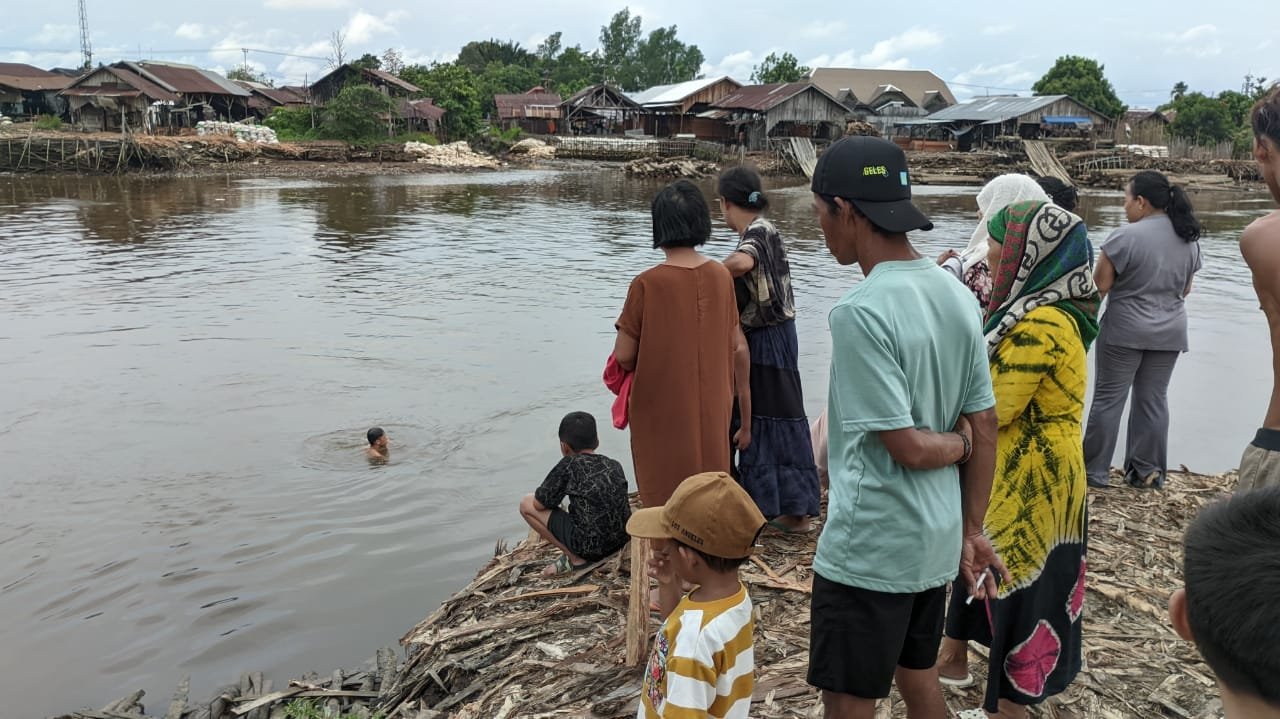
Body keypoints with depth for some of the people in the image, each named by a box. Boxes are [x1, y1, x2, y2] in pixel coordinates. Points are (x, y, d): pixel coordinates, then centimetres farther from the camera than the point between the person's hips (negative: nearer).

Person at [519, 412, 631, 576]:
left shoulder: (569, 465, -8)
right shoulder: (615, 466, 7)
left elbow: (539, 504, -3)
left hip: (589, 545, -6)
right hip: (621, 541, 6)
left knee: (526, 504, 5)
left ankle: (575, 558, 3)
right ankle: (580, 555, 15)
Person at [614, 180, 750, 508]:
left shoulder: (647, 284, -16)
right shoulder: (722, 277, -3)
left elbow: (623, 357, -13)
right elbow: (739, 349, 2)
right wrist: (745, 416, 12)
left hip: (663, 416, -4)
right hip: (713, 413, 4)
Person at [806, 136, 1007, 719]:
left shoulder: (860, 311, -23)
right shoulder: (958, 296, 2)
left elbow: (909, 448, -22)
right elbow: (984, 428, 6)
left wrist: (956, 443, 0)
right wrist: (972, 532, 13)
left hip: (869, 546, -8)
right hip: (935, 538, 8)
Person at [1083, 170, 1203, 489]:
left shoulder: (1126, 237, -16)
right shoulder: (1189, 239, 6)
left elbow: (1099, 286, -13)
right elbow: (1185, 289, 15)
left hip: (1125, 331, -6)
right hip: (1170, 333, 6)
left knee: (1108, 399, 2)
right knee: (1154, 399, 12)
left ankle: (1095, 471, 8)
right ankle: (1149, 471, 17)